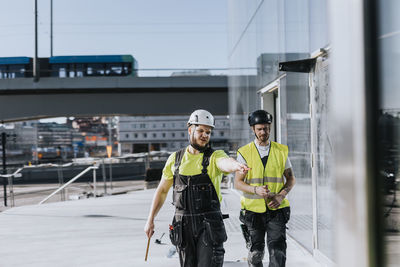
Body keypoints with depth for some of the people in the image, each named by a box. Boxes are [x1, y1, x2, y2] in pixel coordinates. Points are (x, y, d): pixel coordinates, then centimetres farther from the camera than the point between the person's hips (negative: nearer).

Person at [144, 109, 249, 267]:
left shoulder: (215, 156, -2)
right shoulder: (175, 159, 8)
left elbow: (225, 162, -28)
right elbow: (162, 190, 15)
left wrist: (237, 166, -53)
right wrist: (150, 220, 12)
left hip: (209, 224, -3)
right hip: (183, 224, 3)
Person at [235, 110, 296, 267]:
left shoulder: (281, 151, 7)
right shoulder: (244, 153, 2)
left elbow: (291, 179, 11)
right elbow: (238, 183, -1)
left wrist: (281, 196, -8)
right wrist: (256, 190, -20)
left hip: (276, 210, 0)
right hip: (253, 210, 0)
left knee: (278, 253, -9)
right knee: (255, 254, 7)